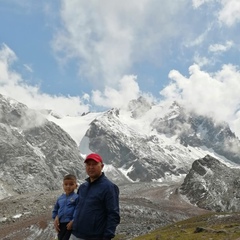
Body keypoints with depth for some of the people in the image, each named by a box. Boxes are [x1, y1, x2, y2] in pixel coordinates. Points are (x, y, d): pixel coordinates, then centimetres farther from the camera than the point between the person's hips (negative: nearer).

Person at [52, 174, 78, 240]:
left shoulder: (76, 197, -7)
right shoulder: (60, 198, 12)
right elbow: (55, 210, 21)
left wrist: (73, 222, -19)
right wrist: (56, 218, 5)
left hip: (70, 224, -6)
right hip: (61, 225, 6)